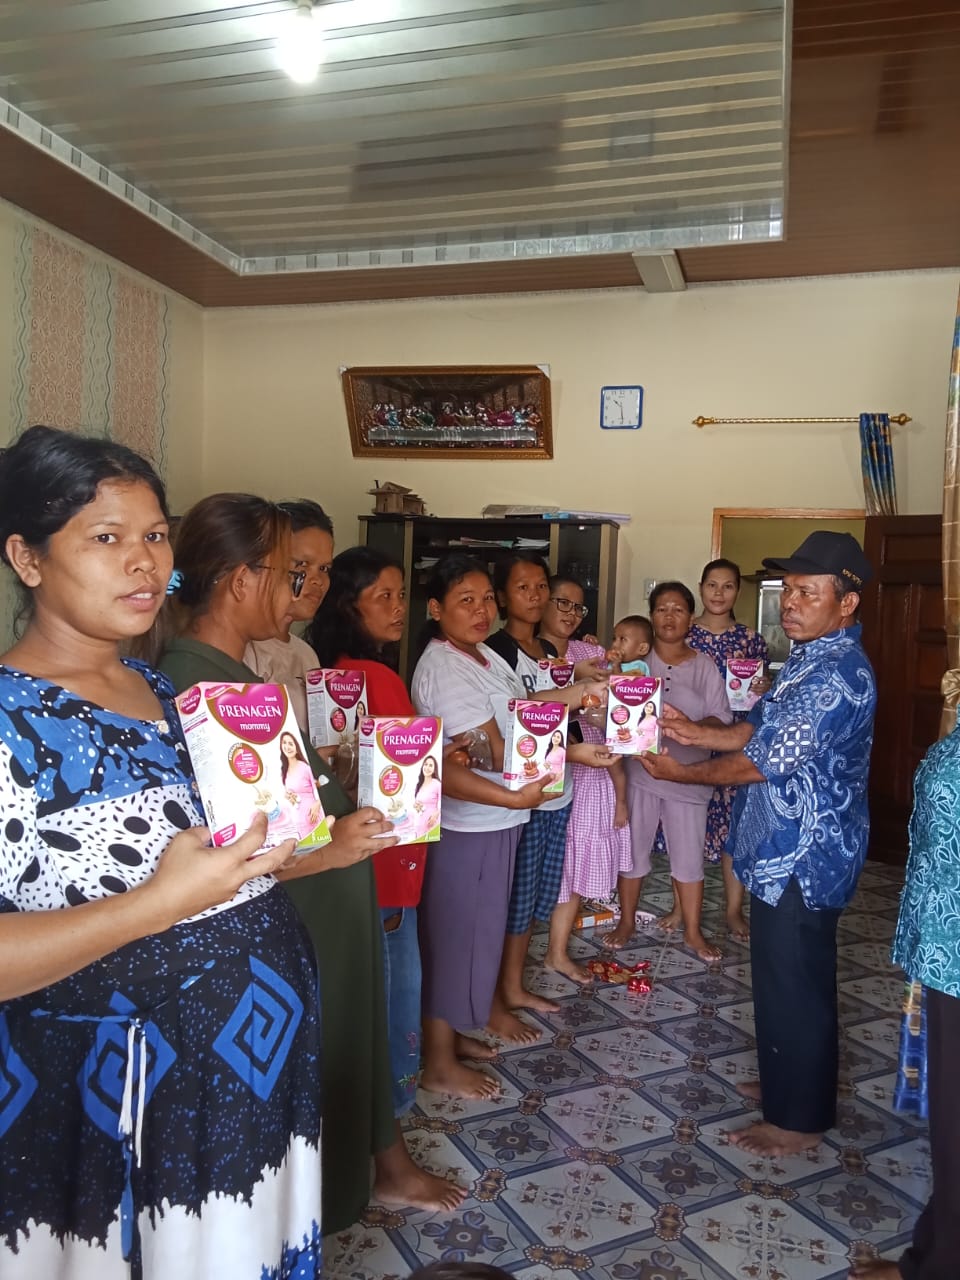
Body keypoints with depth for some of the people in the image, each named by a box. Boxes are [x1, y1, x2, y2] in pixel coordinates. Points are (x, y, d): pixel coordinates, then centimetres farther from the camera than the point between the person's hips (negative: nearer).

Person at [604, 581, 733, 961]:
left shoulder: (704, 667, 1)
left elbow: (721, 718, -4)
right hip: (639, 769, 0)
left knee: (689, 853, 9)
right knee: (633, 847, 11)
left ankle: (693, 931, 24)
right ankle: (626, 922, 29)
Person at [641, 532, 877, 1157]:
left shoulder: (838, 676, -24)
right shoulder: (811, 660, 9)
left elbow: (765, 761, -23)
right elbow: (762, 729, 14)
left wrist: (685, 773, -11)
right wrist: (694, 732, 0)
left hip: (803, 858, -10)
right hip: (784, 850, 10)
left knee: (796, 984, 5)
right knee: (781, 976, 22)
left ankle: (800, 1118, 23)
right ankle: (785, 1081, 40)